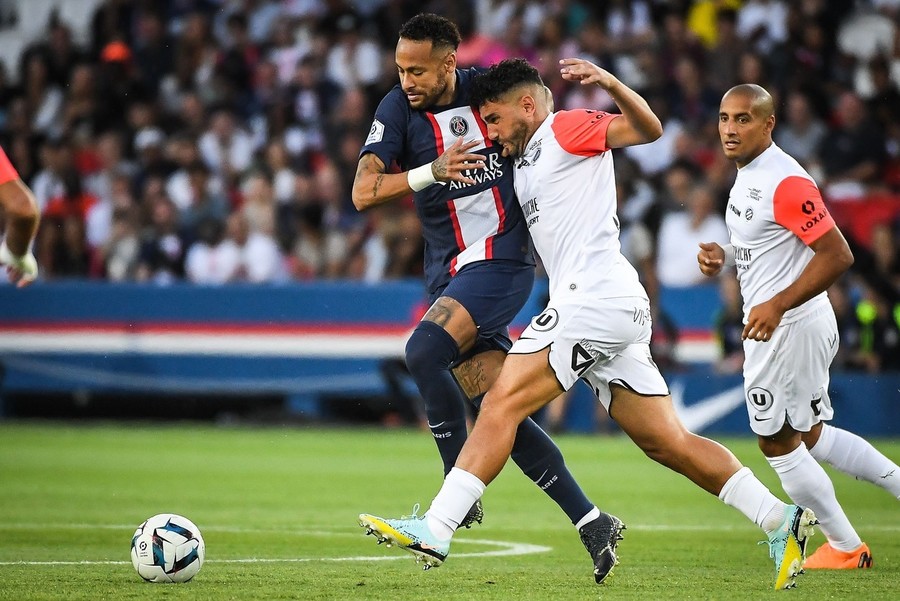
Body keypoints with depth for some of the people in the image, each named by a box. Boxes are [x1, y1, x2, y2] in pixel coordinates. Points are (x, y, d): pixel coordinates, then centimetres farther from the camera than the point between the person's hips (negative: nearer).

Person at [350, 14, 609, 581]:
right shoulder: (397, 110, -1)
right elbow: (364, 192, -12)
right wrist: (433, 171, -24)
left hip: (503, 259, -4)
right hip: (450, 275, 4)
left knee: (424, 352, -26)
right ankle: (589, 522, 6)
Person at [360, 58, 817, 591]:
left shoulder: (567, 128, 0)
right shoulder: (526, 161, 27)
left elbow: (648, 128, -14)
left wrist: (608, 82, -31)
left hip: (596, 298, -10)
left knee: (503, 401, -13)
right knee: (666, 442, 6)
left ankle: (435, 531, -18)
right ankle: (781, 520, 4)